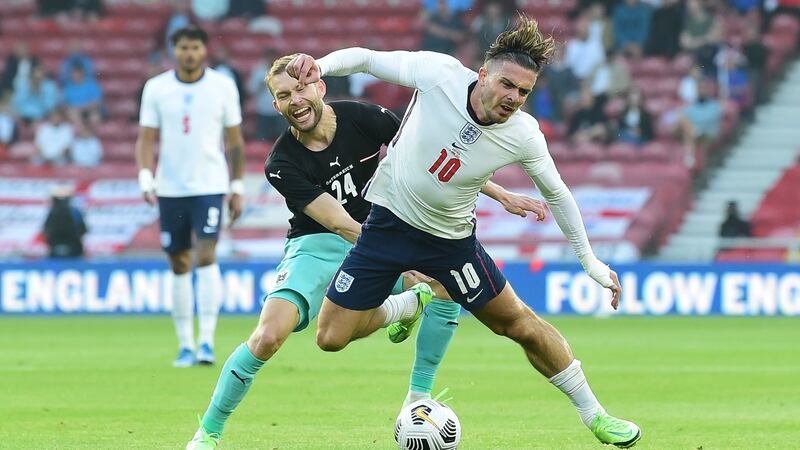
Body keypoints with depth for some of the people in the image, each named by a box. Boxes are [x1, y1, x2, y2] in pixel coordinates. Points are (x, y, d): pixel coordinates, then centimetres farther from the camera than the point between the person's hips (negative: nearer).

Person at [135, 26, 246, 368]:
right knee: (179, 266, 6)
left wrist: (237, 188, 5)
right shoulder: (156, 88, 1)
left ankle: (207, 340, -17)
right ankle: (185, 345, 13)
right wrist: (146, 179, -14)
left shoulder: (223, 87, 1)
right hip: (170, 189, 2)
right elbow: (146, 138, 1)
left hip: (209, 186, -2)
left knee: (206, 257, -16)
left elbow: (235, 141, 7)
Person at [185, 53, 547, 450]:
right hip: (317, 246, -4)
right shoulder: (282, 164, -20)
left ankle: (417, 402, -4)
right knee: (268, 336, -26)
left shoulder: (362, 118, -13)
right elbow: (340, 224, -25)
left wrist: (503, 196, -7)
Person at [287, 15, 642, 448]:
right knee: (331, 338, -3)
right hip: (388, 219, 0)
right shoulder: (439, 73, -24)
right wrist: (319, 66, -34)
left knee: (518, 323, 1)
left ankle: (593, 415, 20)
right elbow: (365, 58, -14)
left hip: (450, 240, 0)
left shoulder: (523, 136, -19)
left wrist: (589, 260, 4)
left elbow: (556, 193, -1)